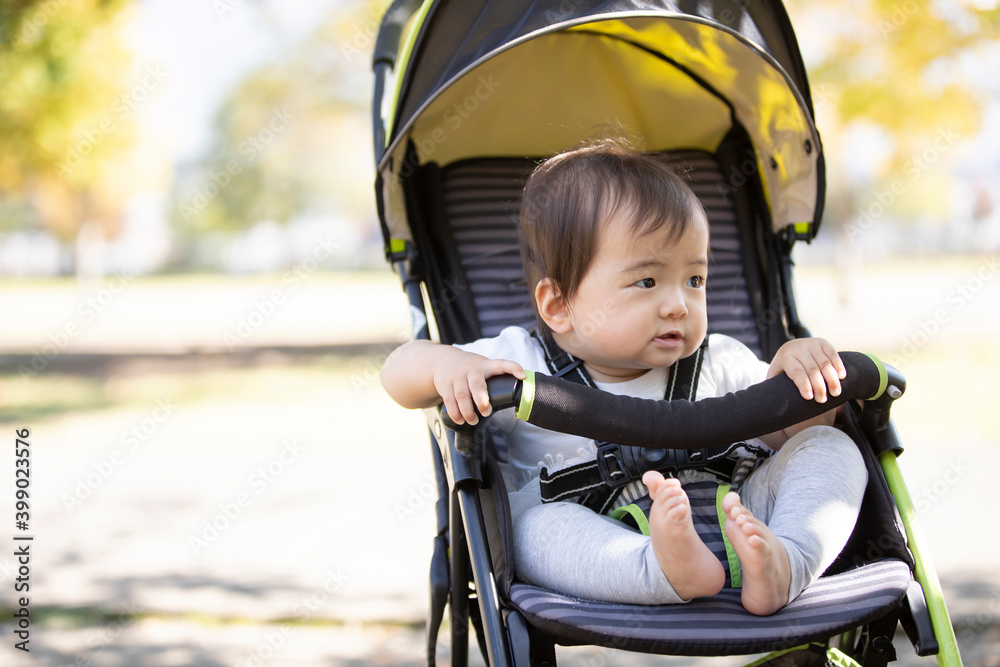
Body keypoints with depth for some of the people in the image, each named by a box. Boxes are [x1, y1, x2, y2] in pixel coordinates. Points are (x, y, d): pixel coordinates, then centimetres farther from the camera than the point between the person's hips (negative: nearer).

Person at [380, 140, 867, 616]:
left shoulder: (718, 365, 11)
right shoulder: (523, 368, 1)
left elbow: (791, 429, 14)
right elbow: (398, 375, 2)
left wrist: (799, 368, -8)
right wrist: (447, 364, -22)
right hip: (598, 553, -3)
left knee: (831, 447, -8)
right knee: (531, 515, -31)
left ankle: (781, 565, -35)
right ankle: (669, 572, -51)